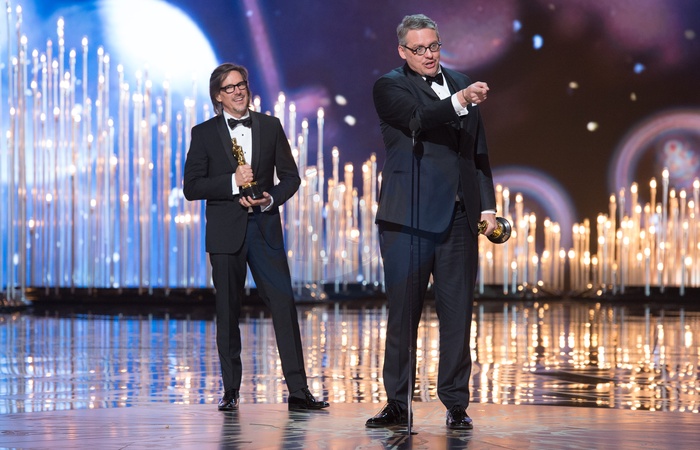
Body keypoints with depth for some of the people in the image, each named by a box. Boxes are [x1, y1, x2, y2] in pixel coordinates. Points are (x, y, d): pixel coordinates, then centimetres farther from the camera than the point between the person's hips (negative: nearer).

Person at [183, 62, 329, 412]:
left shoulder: (270, 127, 9)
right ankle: (231, 390, 12)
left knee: (284, 305, -6)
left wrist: (271, 199, -9)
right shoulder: (204, 133, 4)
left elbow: (290, 176, 11)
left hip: (265, 229, 1)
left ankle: (298, 391, -6)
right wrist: (233, 183, -15)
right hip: (226, 233, -1)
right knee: (227, 312, 3)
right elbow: (191, 187, -3)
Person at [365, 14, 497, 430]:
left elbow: (479, 150, 18)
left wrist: (487, 204, 12)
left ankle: (456, 404, 10)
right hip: (409, 219, -4)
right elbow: (419, 119, -20)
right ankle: (398, 404, 8)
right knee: (403, 312, 0)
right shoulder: (390, 87, 1)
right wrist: (458, 101, -35)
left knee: (458, 311, 4)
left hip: (459, 217, 4)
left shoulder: (460, 83, 16)